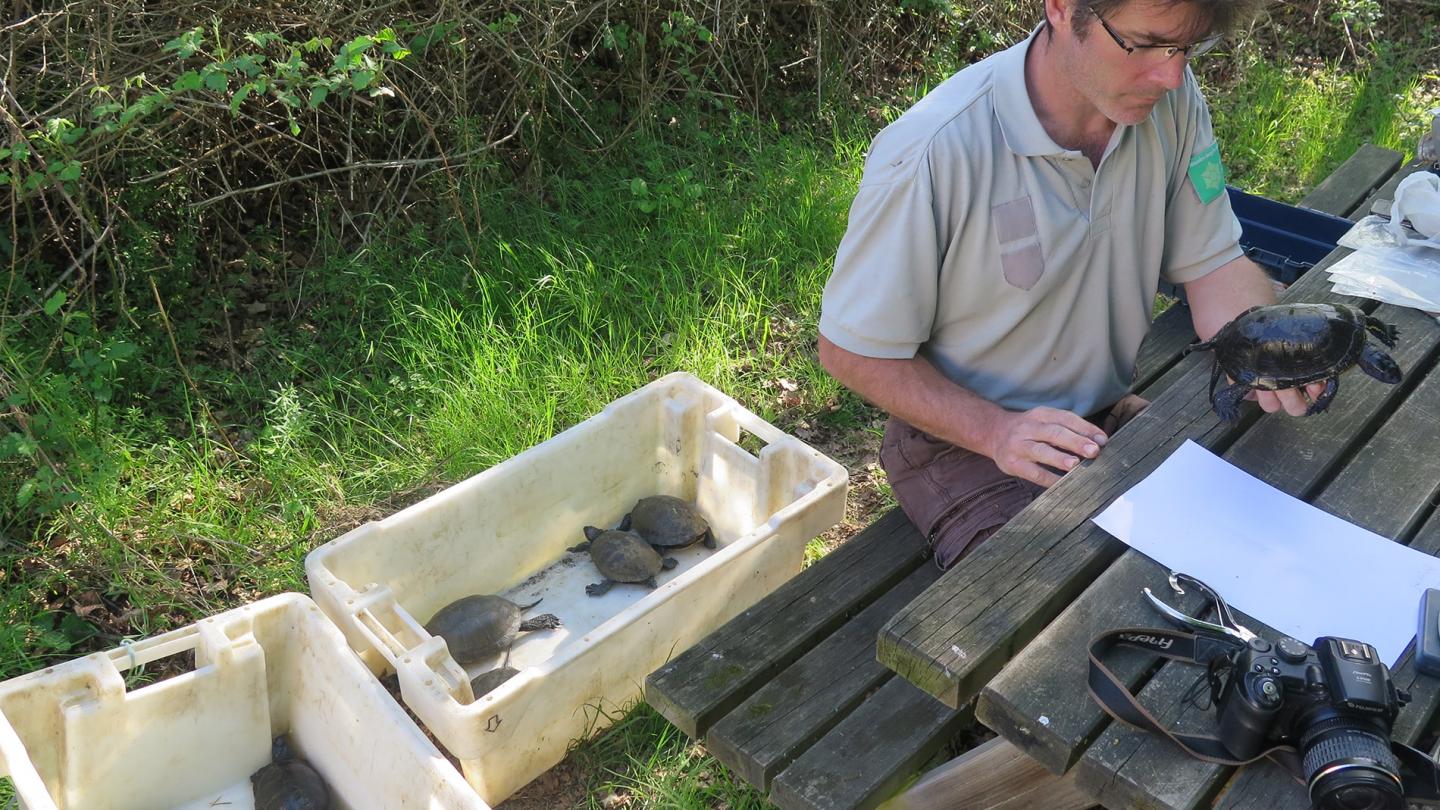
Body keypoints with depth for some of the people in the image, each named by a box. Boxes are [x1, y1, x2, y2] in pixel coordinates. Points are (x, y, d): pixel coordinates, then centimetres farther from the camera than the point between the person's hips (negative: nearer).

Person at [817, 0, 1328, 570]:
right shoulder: (932, 154, -26)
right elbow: (851, 352, -17)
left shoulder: (1171, 99, -8)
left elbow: (1213, 264, -1)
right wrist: (997, 431, -28)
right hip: (964, 439, -5)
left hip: (1110, 417, 6)